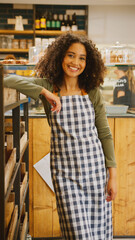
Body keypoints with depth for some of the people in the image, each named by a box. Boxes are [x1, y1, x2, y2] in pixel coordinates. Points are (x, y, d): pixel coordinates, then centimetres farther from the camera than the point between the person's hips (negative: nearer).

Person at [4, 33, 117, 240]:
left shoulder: (93, 92, 2)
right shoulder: (48, 86, 0)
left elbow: (105, 134, 4)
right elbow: (9, 81, -12)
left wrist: (112, 175, 0)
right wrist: (44, 92, -20)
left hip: (95, 168, 2)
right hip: (64, 171, -1)